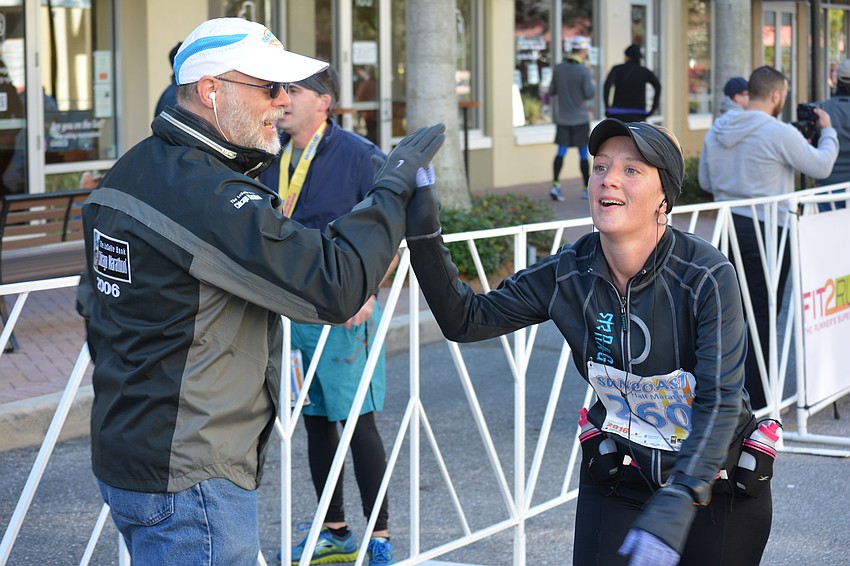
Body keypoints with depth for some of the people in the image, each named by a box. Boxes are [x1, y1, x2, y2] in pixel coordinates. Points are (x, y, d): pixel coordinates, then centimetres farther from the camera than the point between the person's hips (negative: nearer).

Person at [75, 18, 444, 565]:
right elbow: (335, 286, -27)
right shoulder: (207, 196, -23)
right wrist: (393, 187, -16)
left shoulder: (131, 171, 9)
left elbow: (94, 300, 19)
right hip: (189, 479, -10)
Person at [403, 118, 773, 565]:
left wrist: (674, 507, -38)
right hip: (616, 481, 3)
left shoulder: (707, 277, -23)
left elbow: (719, 402, -26)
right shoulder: (569, 275, -10)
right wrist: (424, 236, -19)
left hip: (715, 485, -2)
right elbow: (466, 319, -4)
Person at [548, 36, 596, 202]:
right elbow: (589, 94, -16)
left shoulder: (559, 68, 1)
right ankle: (587, 188, 15)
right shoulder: (584, 70, -14)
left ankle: (555, 185, -11)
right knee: (583, 154, 7)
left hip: (563, 118, 4)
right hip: (580, 119, -4)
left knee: (561, 153, 4)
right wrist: (593, 85, 5)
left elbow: (552, 91, 7)